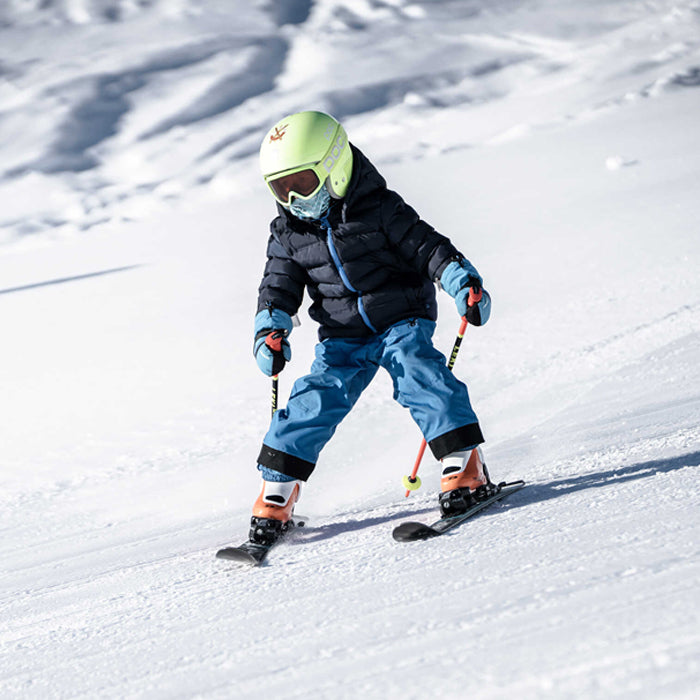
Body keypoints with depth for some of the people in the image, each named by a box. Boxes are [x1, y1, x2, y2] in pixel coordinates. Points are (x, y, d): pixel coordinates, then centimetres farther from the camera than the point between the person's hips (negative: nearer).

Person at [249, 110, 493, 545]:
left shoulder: (379, 211, -9)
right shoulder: (289, 233, 4)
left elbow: (425, 245, -7)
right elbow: (279, 288, 10)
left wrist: (463, 281, -18)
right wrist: (271, 329, -6)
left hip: (402, 321, -3)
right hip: (343, 338, 3)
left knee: (419, 374, -27)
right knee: (316, 402, -8)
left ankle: (465, 467, -25)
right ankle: (276, 496, 1)